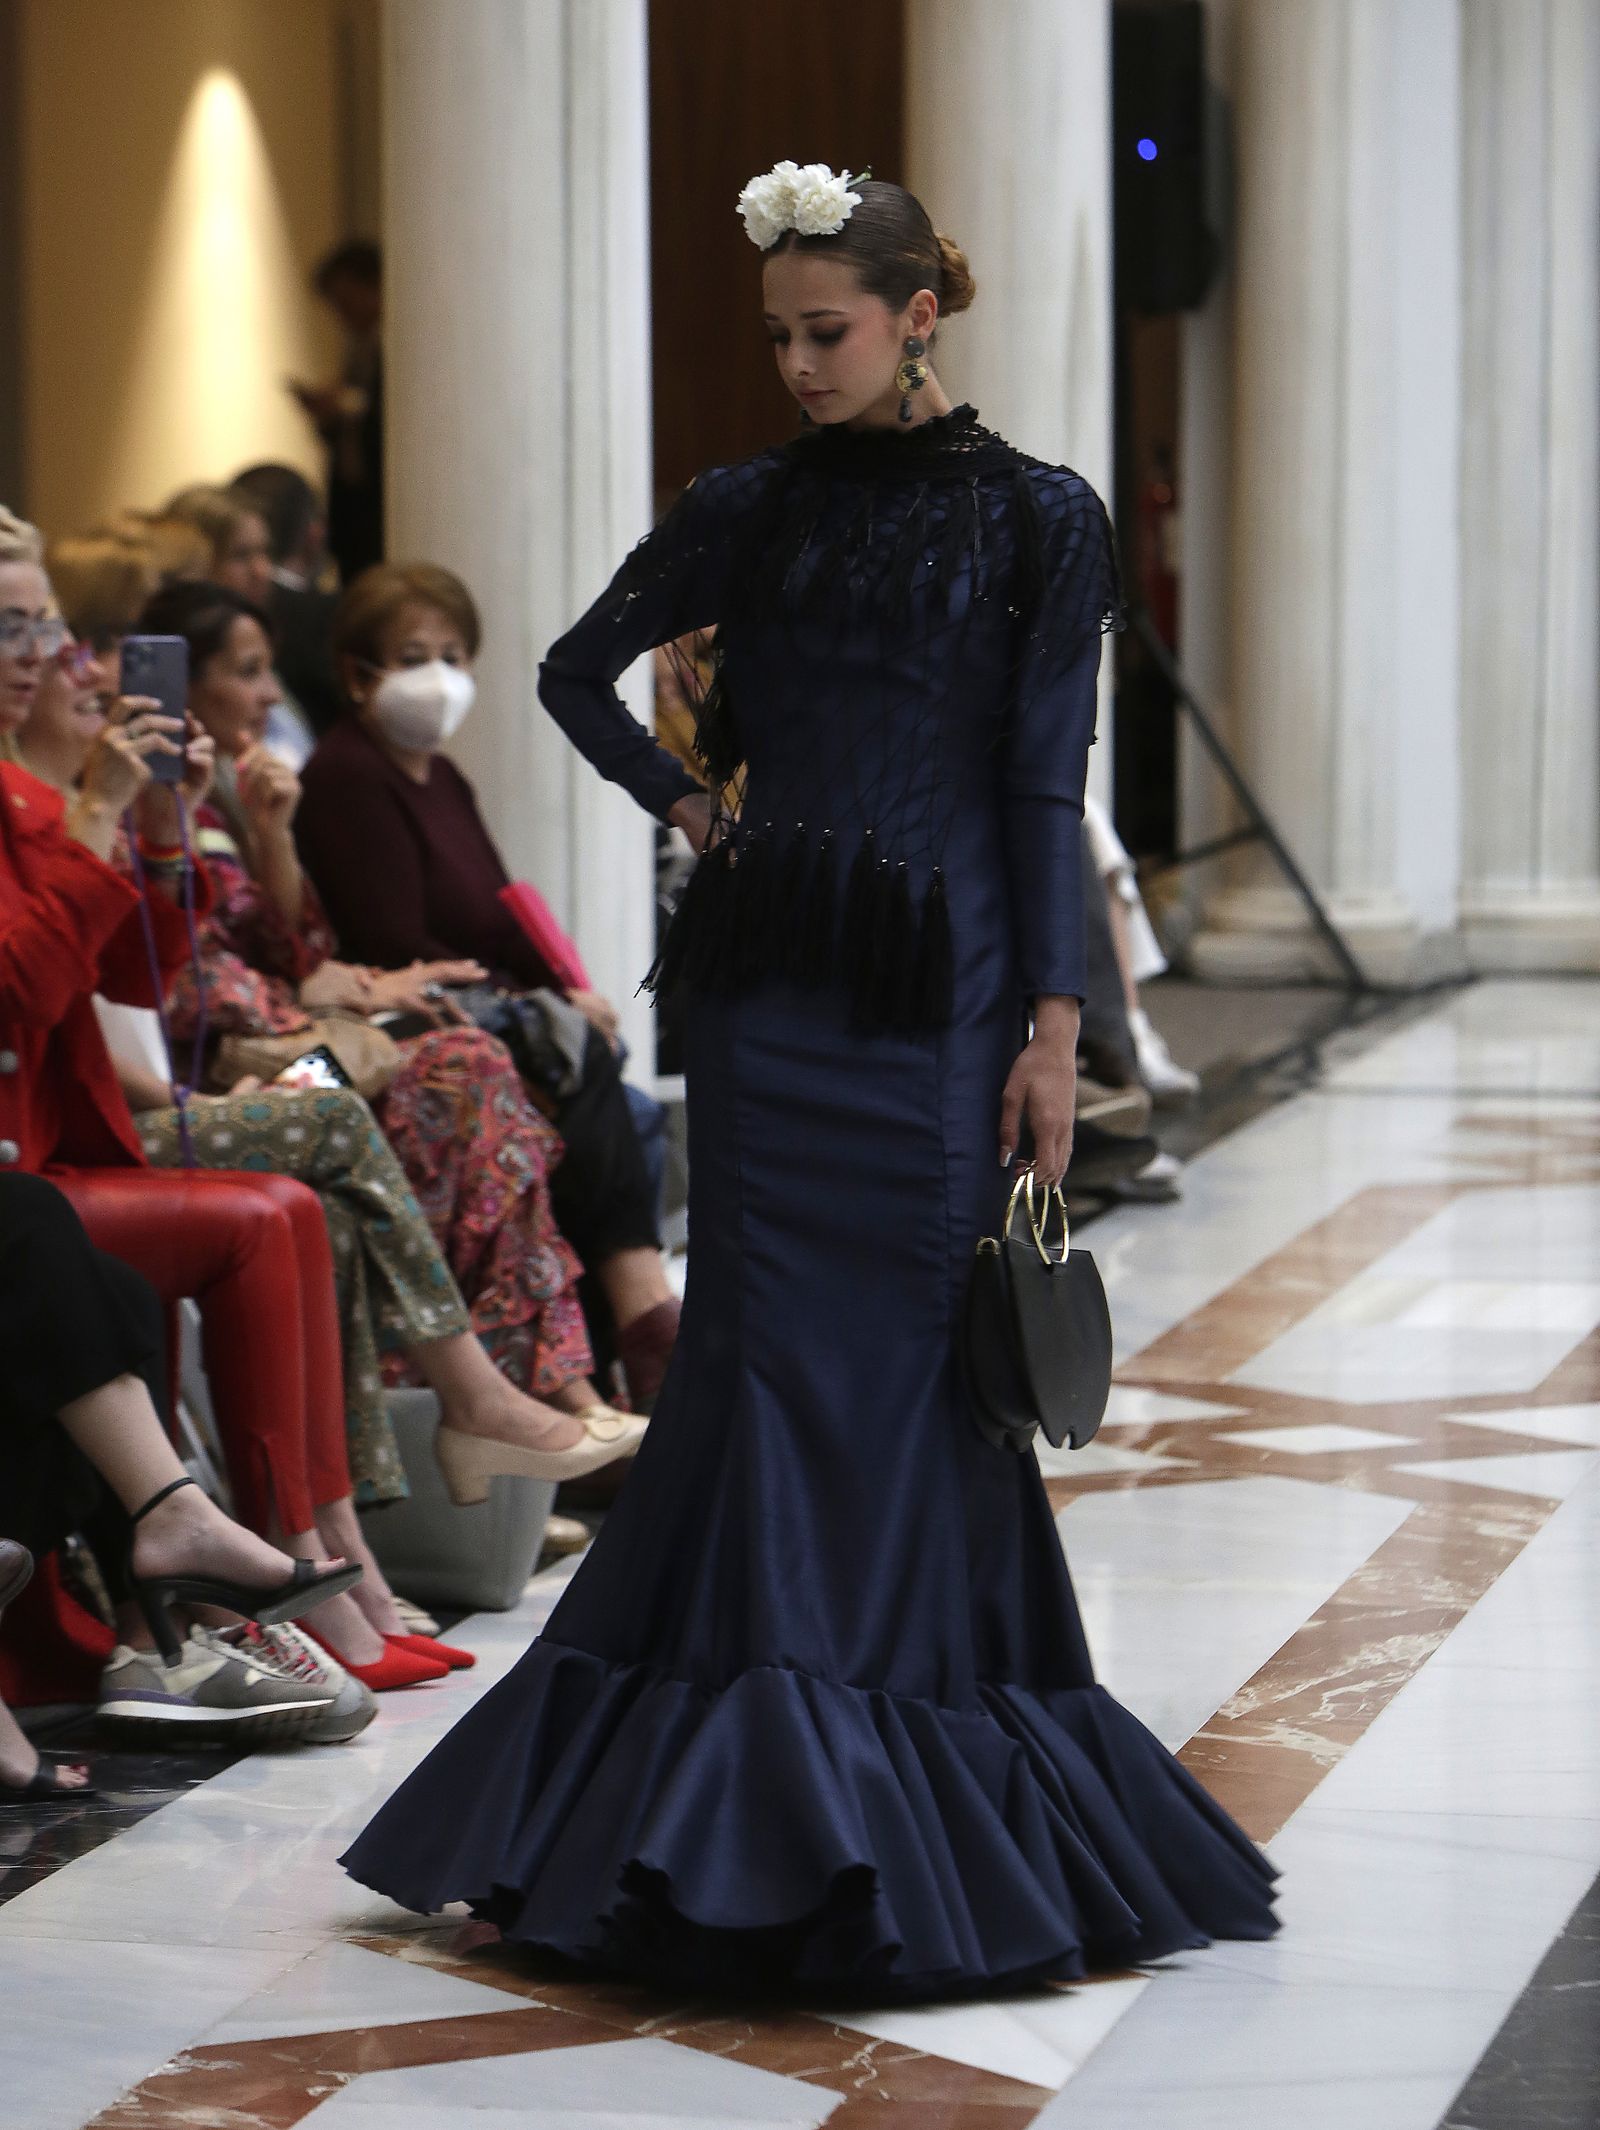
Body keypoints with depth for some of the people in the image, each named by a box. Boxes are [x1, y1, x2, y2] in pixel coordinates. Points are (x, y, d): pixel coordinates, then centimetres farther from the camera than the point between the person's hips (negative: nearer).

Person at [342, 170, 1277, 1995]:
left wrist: (1053, 1020, -6)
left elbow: (1045, 783, -2)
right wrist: (684, 803, 8)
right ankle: (759, 1795, 0)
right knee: (774, 1351, -2)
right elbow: (581, 668, 20)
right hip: (771, 981, 2)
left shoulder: (1036, 520, 2)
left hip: (940, 986, -2)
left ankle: (932, 1806, 10)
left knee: (917, 1356, 0)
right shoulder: (754, 507, 8)